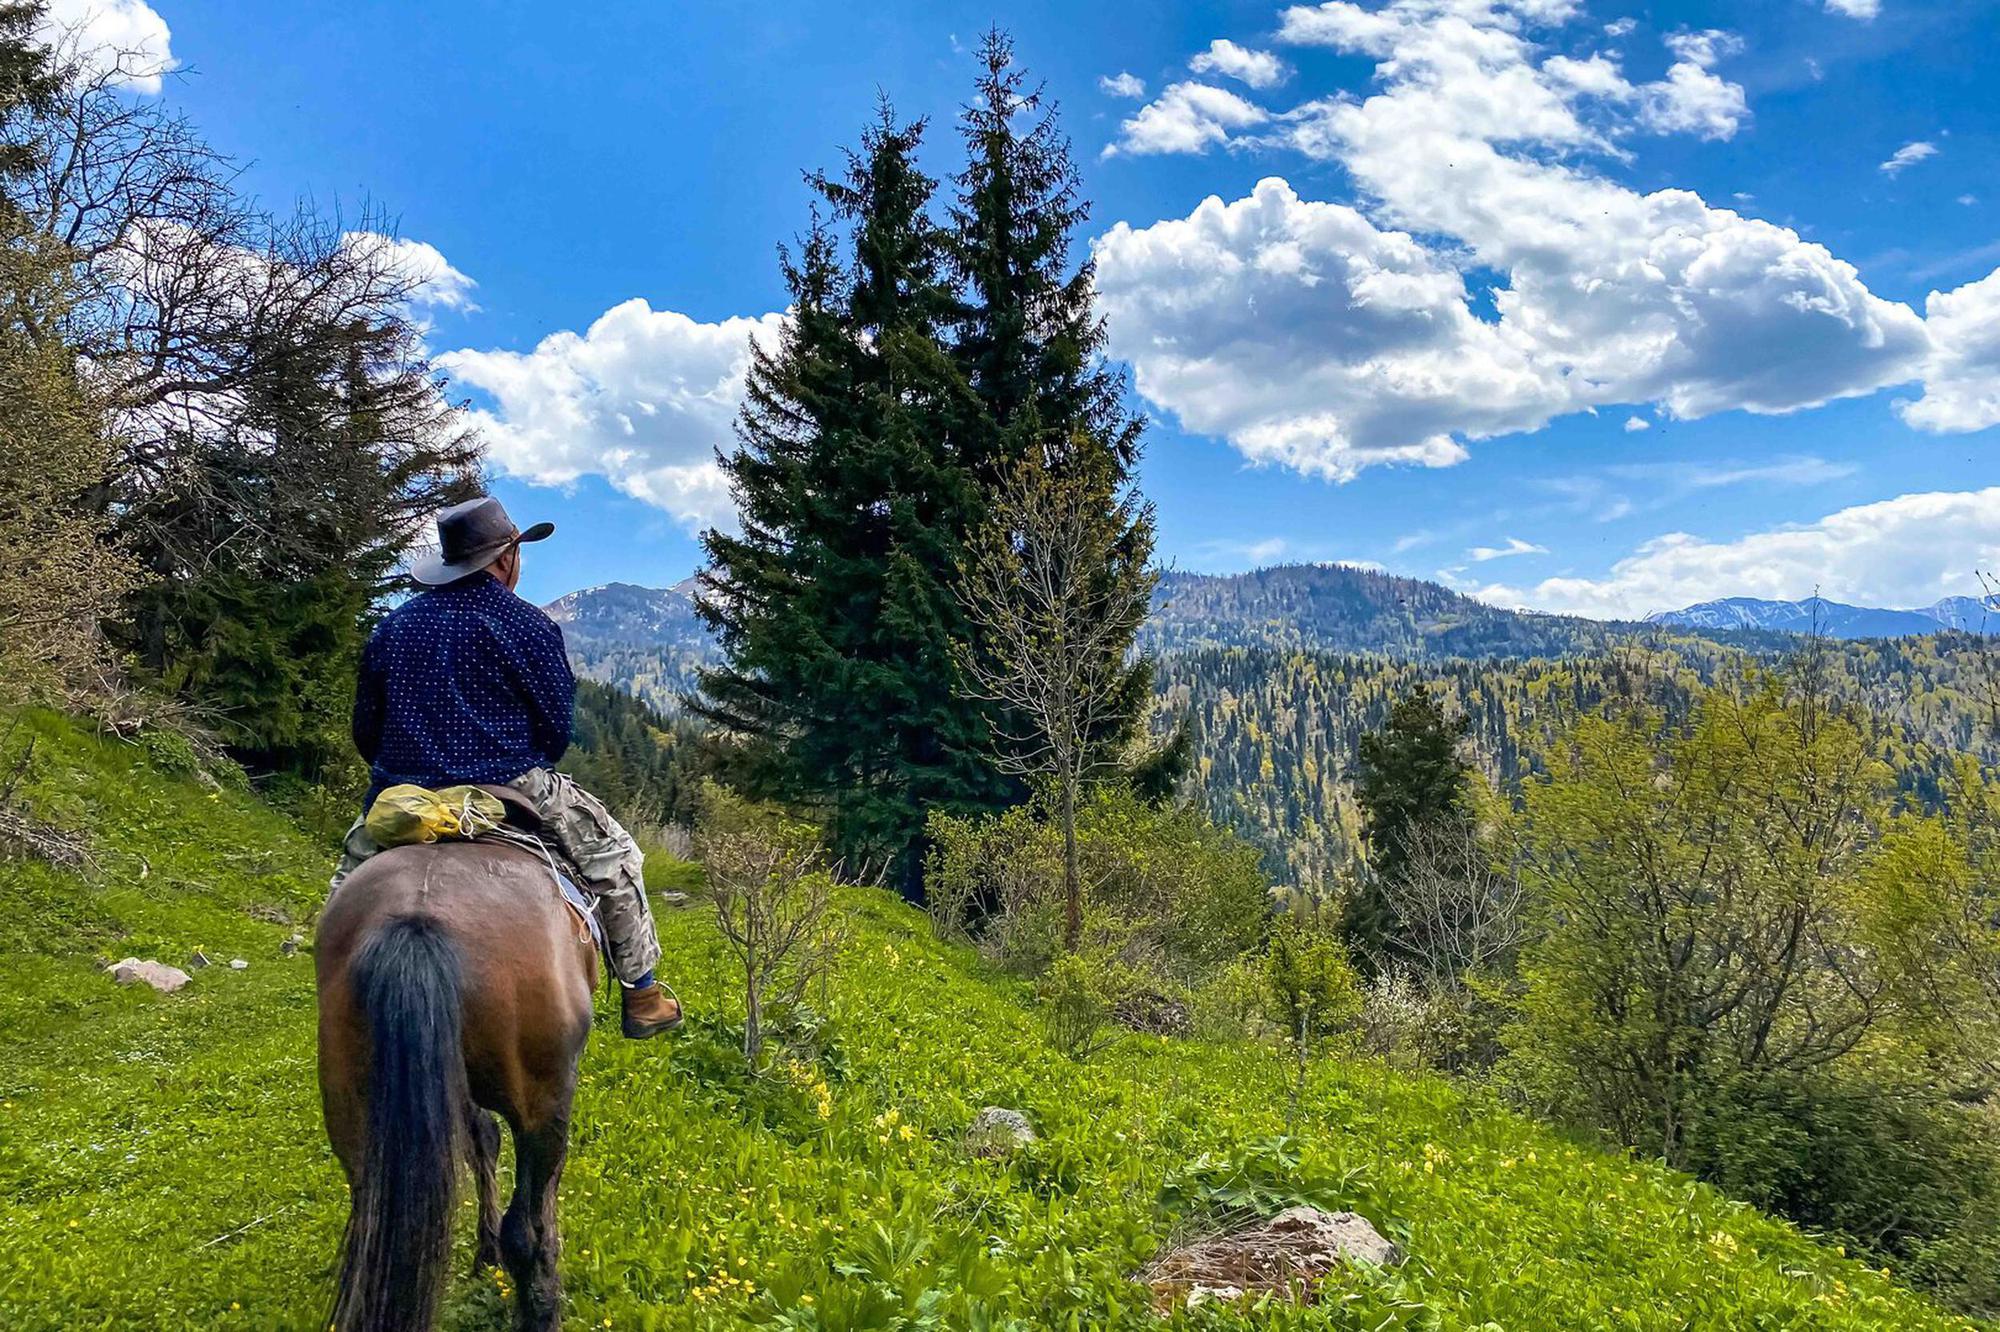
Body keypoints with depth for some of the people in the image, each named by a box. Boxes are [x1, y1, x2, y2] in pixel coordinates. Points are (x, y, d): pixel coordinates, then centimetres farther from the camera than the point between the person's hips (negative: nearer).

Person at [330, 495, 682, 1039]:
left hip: (402, 794, 4)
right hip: (507, 789, -4)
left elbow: (365, 732, 13)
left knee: (353, 866, 32)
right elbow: (555, 729, -3)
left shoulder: (392, 626, 9)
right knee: (615, 855, 12)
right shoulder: (528, 625, -5)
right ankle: (640, 993, 16)